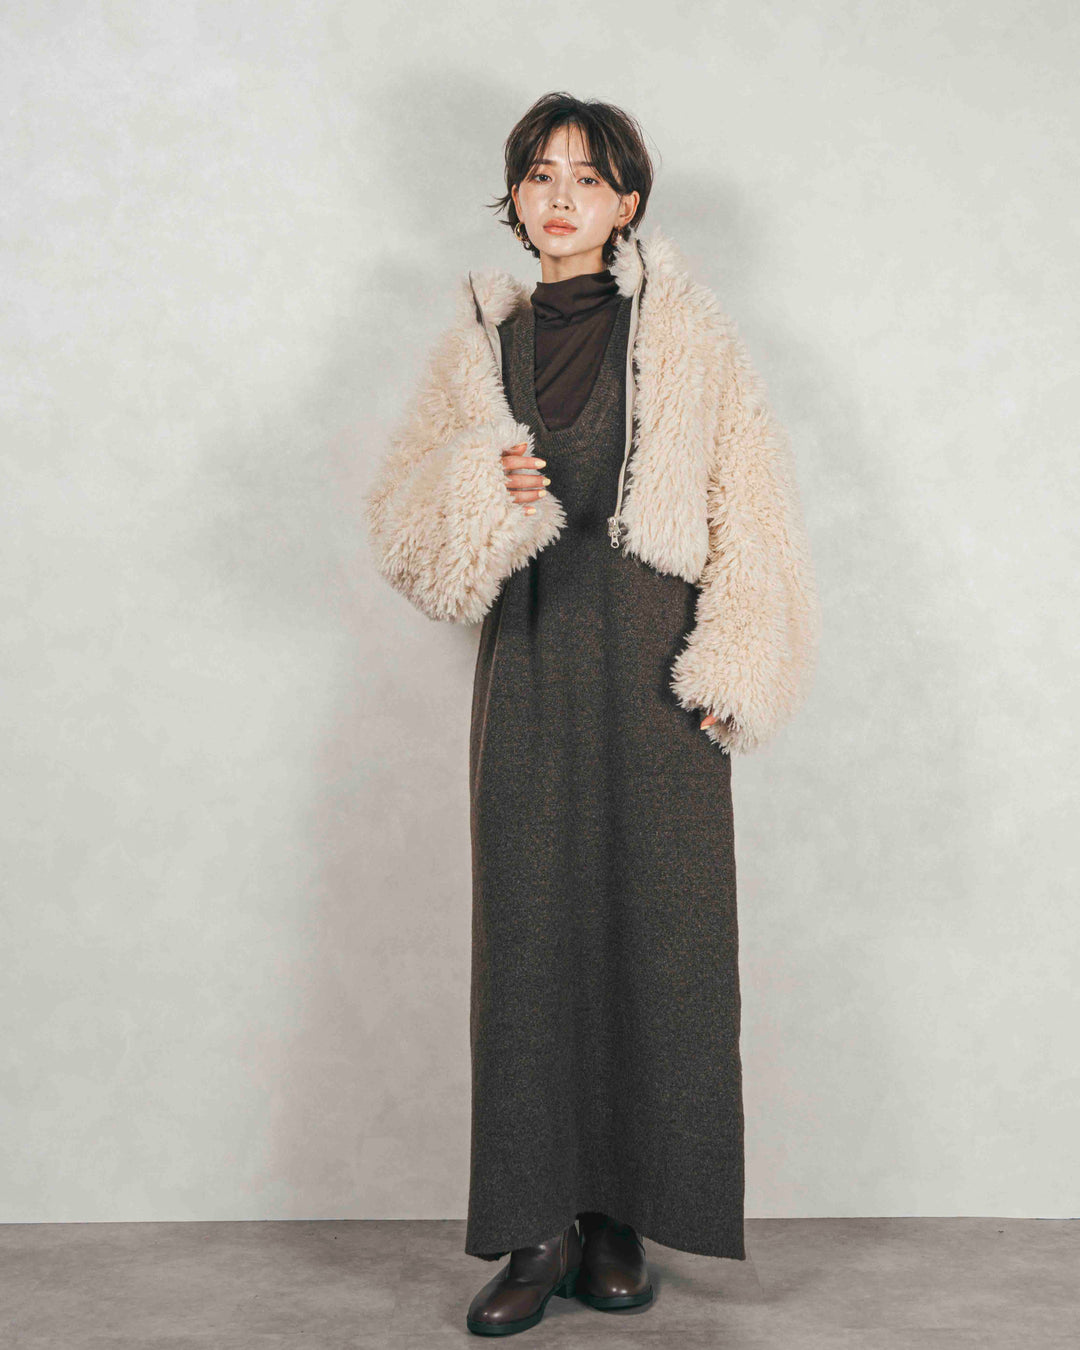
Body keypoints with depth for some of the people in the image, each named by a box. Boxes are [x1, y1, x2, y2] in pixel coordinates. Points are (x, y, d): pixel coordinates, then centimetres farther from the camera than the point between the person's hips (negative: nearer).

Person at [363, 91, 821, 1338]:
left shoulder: (685, 333, 6)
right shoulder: (480, 345, 14)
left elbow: (750, 505, 0)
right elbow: (402, 512, 10)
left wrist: (732, 671, -9)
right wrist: (483, 490, -11)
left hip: (652, 663, -2)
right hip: (530, 663, 2)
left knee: (655, 930, -1)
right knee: (531, 930, 0)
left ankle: (622, 1213, 12)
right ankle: (539, 1226, 8)